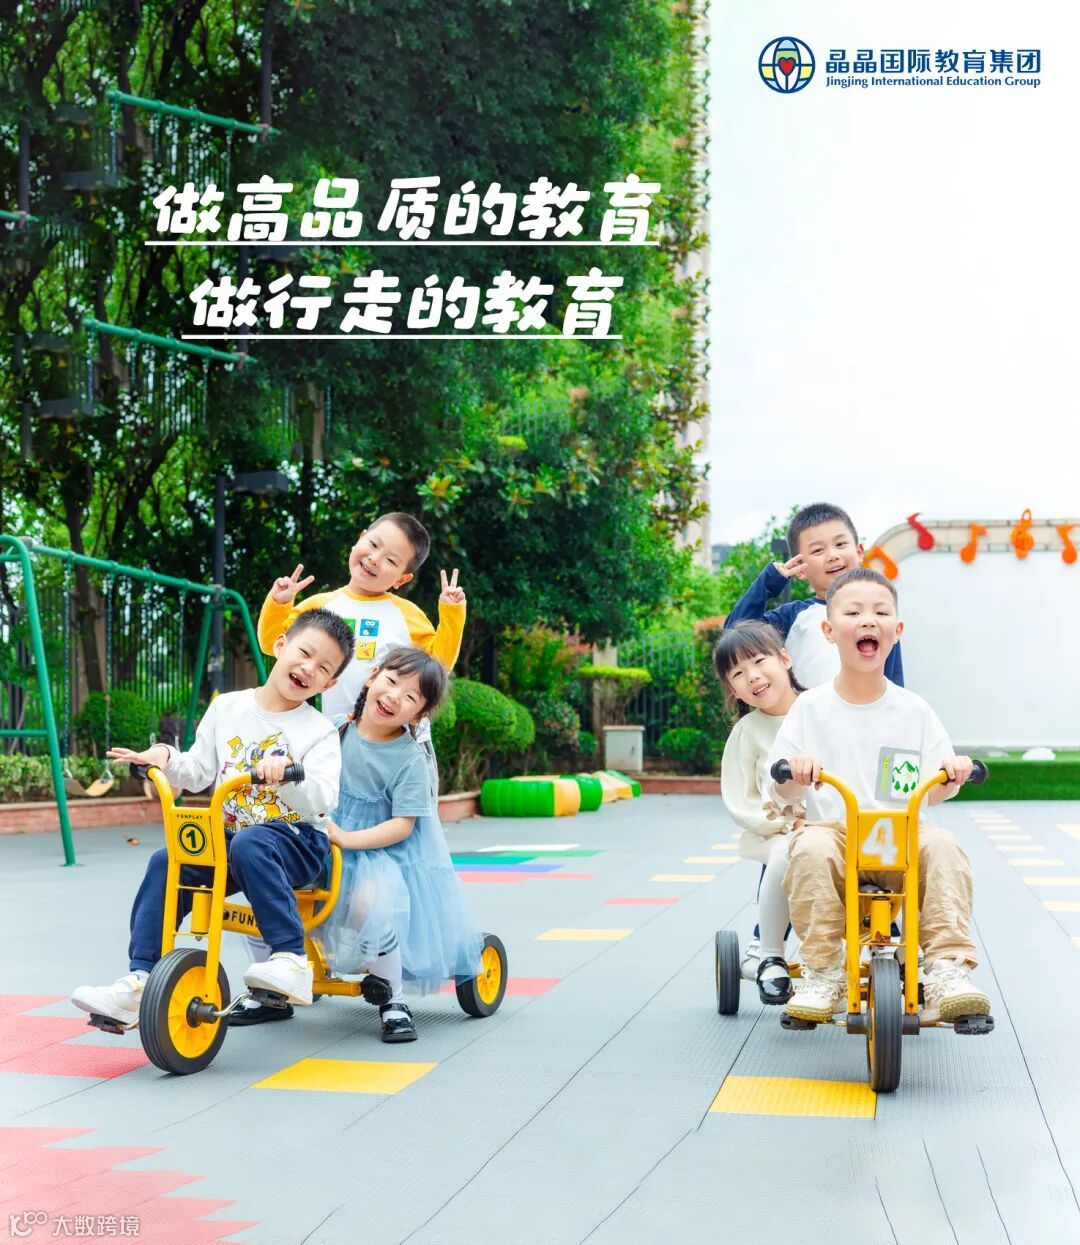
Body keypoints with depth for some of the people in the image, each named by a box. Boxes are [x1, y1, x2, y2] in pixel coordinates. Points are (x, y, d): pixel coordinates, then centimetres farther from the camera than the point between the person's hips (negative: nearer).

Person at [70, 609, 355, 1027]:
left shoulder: (319, 732, -4)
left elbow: (321, 802, -18)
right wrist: (166, 758, -8)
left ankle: (291, 959, -34)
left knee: (249, 845, -36)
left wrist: (288, 774, -37)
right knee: (166, 863, -17)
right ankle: (139, 981, -14)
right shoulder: (226, 707, 9)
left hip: (296, 840, -5)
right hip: (228, 836, 5)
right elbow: (198, 772, 12)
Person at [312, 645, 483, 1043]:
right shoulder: (338, 730, -1)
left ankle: (392, 1002, -11)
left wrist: (347, 839, -25)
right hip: (327, 841, 5)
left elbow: (402, 825, -17)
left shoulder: (409, 759, -14)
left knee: (370, 899, -32)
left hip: (385, 849, -5)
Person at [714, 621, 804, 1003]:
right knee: (786, 854, -37)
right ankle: (767, 955, -14)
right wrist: (787, 821, -13)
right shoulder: (747, 731, 2)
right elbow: (740, 803, 1)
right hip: (776, 833, -1)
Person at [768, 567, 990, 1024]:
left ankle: (948, 970, -30)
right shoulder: (811, 707, 4)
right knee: (811, 849, -34)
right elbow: (780, 792, 2)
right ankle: (822, 973, -25)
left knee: (942, 846, -29)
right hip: (833, 830, -1)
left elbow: (933, 793, 7)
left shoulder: (914, 711, 8)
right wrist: (796, 775, -22)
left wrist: (951, 775, -16)